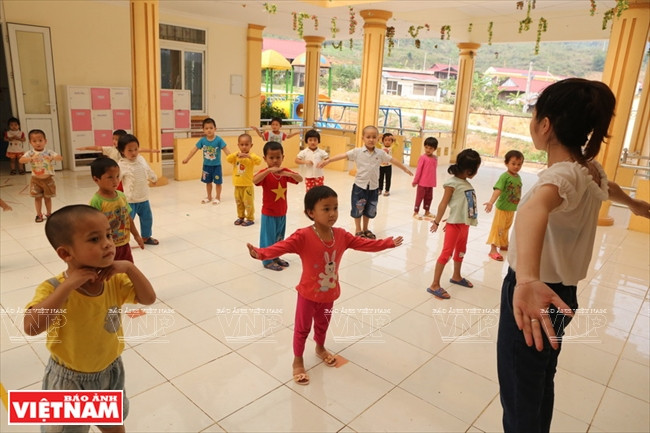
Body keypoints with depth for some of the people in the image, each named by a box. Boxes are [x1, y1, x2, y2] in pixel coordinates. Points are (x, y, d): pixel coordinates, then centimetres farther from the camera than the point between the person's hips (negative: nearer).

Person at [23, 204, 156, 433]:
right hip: (69, 379, -3)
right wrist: (67, 285, -42)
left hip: (110, 370, 4)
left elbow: (149, 299, -13)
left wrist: (130, 268, -25)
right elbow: (31, 327, -40)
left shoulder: (115, 280, -14)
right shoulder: (54, 289, -27)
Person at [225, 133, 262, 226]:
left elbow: (259, 161, -27)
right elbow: (228, 159, -13)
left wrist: (248, 156, -39)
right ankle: (241, 217, 32)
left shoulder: (251, 156, -9)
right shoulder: (236, 155, 3)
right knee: (239, 202, 17)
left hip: (248, 185, -5)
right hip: (237, 184, 5)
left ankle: (250, 219, 14)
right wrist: (236, 154, -28)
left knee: (248, 202, 1)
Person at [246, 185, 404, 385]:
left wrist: (389, 243, 5)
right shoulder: (303, 236, -27)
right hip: (308, 294, -5)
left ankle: (320, 348, 56)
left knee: (323, 324, 28)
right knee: (302, 328, 14)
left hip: (329, 293, 5)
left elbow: (365, 243, 2)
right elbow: (282, 246, -40)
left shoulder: (341, 235, -8)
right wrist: (261, 253, -58)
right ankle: (298, 360, 36)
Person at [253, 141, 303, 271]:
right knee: (268, 237, 4)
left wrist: (289, 174, -29)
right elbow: (254, 180, -36)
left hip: (282, 212, 6)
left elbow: (300, 179, -10)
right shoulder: (265, 173, -15)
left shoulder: (284, 172, -1)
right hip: (269, 213, -6)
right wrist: (269, 170, -43)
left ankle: (276, 257, 35)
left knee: (279, 237, 18)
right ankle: (267, 261, 17)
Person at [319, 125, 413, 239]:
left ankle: (365, 229, 33)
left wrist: (405, 168, 16)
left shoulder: (380, 153, 0)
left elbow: (393, 160, 9)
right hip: (360, 185, -3)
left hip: (374, 187, 3)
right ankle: (358, 229, 25)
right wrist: (327, 161, -23)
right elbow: (343, 156, -15)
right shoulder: (357, 152, -8)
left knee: (370, 209, 14)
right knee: (358, 208, 7)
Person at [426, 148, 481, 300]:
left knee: (461, 251, 22)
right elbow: (443, 204, -13)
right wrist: (436, 222, -12)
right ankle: (434, 285, -2)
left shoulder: (467, 184, 8)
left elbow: (465, 205, 10)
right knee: (447, 253, -7)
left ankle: (456, 276, 42)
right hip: (454, 223, -8)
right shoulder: (452, 183, -14)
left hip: (464, 223, 8)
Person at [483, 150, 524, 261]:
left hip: (512, 209, 7)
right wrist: (491, 202, -43)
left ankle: (503, 245, 39)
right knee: (497, 228, 0)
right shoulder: (504, 176, -18)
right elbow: (498, 190, -30)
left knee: (506, 228, 22)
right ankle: (493, 250, 4)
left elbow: (519, 192, 13)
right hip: (502, 208, -7)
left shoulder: (518, 177, 2)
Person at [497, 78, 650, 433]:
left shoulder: (564, 174, -26)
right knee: (540, 386, 26)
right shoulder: (590, 169, 2)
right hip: (557, 293, 9)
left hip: (535, 296, -9)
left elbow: (534, 208, -50)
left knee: (520, 400, 7)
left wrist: (526, 280, -67)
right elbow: (608, 187, 28)